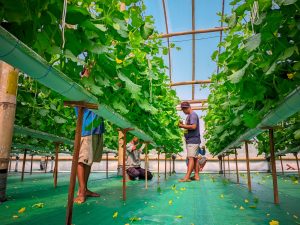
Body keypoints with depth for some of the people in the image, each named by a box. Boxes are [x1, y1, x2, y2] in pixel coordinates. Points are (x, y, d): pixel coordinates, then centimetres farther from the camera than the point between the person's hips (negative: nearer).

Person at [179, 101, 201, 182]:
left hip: (193, 140, -10)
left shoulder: (193, 115, -10)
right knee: (195, 158, 10)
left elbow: (193, 126, -22)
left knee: (191, 158, -12)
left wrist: (182, 125, -16)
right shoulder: (189, 116, 20)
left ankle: (187, 177, -14)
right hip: (192, 140, 10)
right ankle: (196, 175, 16)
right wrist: (183, 125, 7)